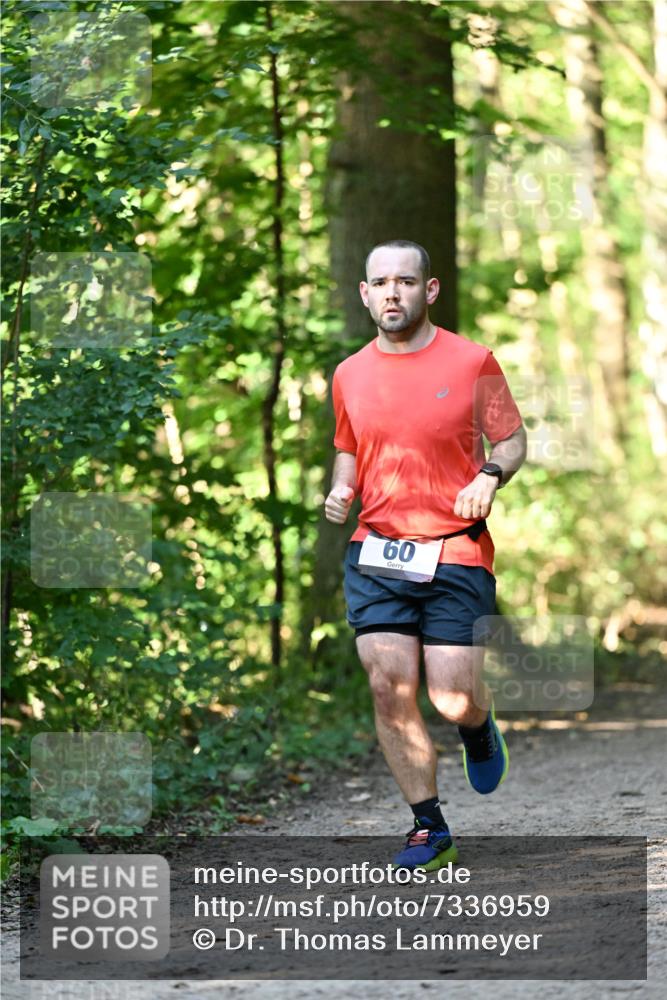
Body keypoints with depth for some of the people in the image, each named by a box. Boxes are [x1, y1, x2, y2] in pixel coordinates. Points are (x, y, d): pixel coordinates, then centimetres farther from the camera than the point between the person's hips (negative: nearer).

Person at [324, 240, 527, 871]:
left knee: (453, 701, -7)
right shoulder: (350, 375, 8)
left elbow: (513, 441, 6)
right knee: (389, 689, -7)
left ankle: (478, 727, 32)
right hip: (376, 552, 3)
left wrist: (490, 475, -14)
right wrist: (340, 490, 3)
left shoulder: (472, 361, -2)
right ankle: (429, 829, 5)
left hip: (457, 553, -3)